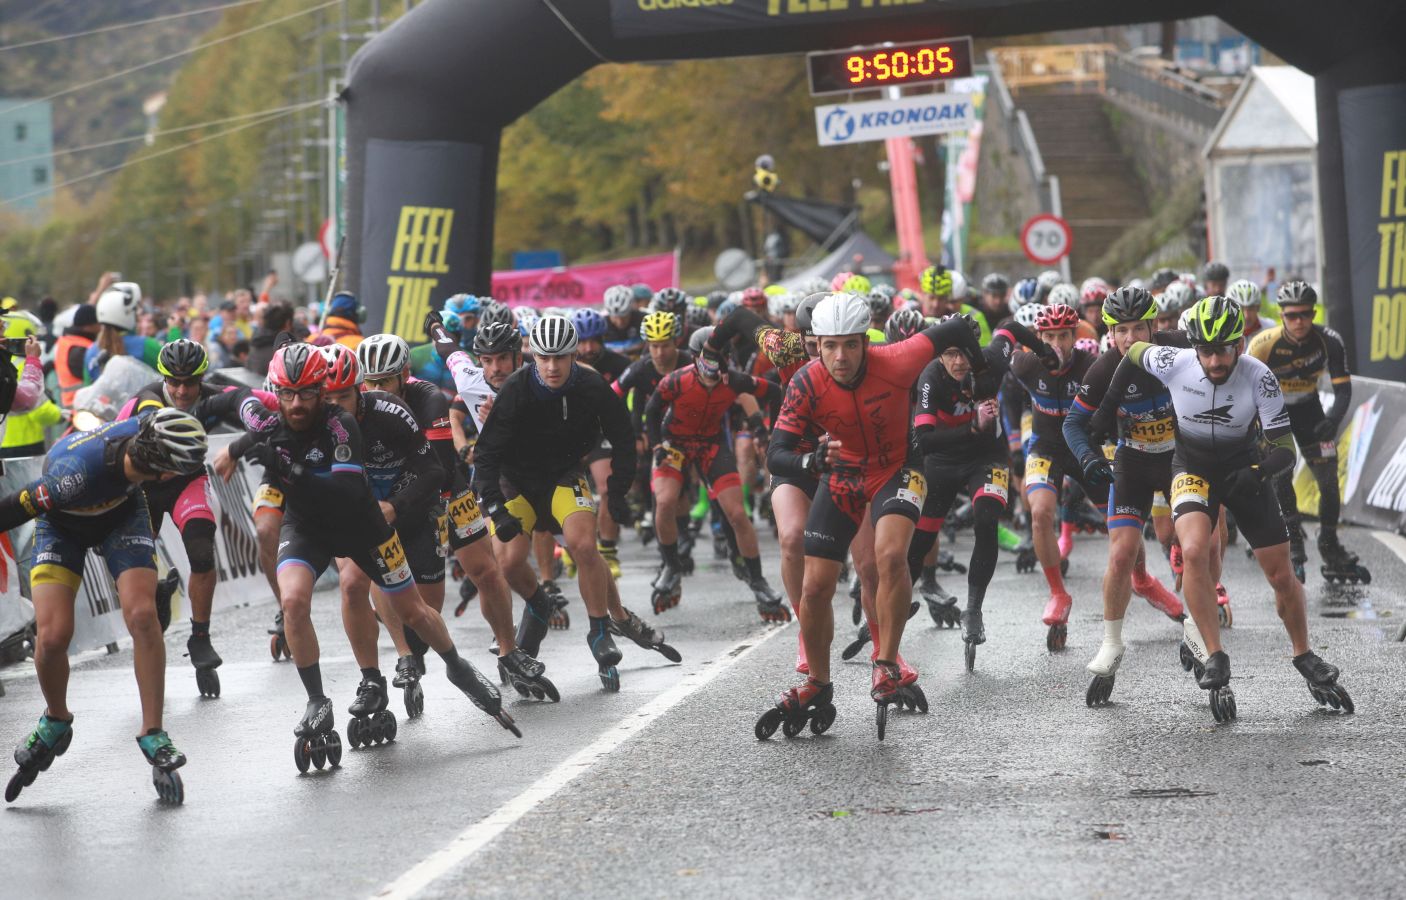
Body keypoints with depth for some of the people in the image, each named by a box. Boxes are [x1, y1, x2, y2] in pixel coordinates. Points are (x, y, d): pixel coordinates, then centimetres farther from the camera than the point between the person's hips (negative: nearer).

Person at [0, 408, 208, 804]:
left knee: (142, 615, -19)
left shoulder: (144, 430, -31)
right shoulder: (77, 472, -45)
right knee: (53, 634, -18)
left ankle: (152, 735, -7)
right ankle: (56, 721, 13)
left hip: (122, 513, 3)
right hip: (62, 523, -3)